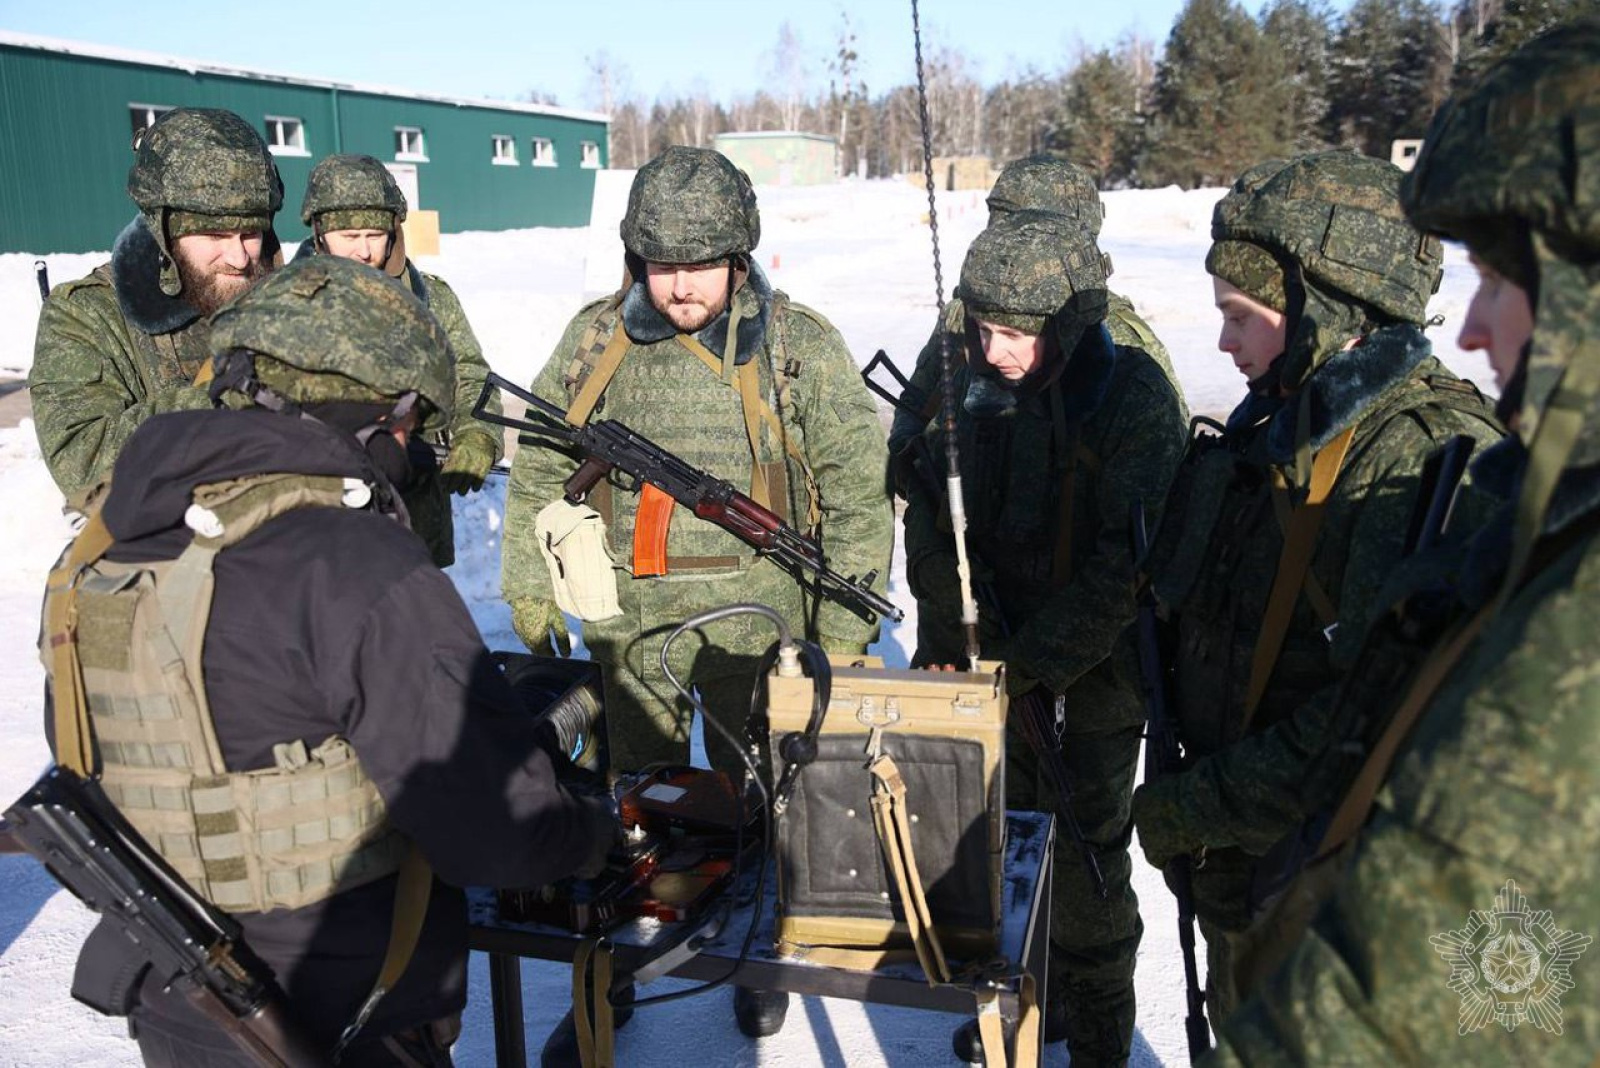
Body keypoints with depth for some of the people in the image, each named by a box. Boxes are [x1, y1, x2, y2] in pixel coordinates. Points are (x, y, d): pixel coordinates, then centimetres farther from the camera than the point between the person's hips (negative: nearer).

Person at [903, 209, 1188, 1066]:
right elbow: (930, 521, 4)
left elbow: (1127, 562, -21)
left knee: (1085, 858, 4)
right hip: (993, 654, 5)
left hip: (1095, 671, -4)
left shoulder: (1130, 393, -17)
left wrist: (1027, 665, -19)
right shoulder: (965, 384, -2)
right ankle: (1027, 996, 36)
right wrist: (952, 639, -5)